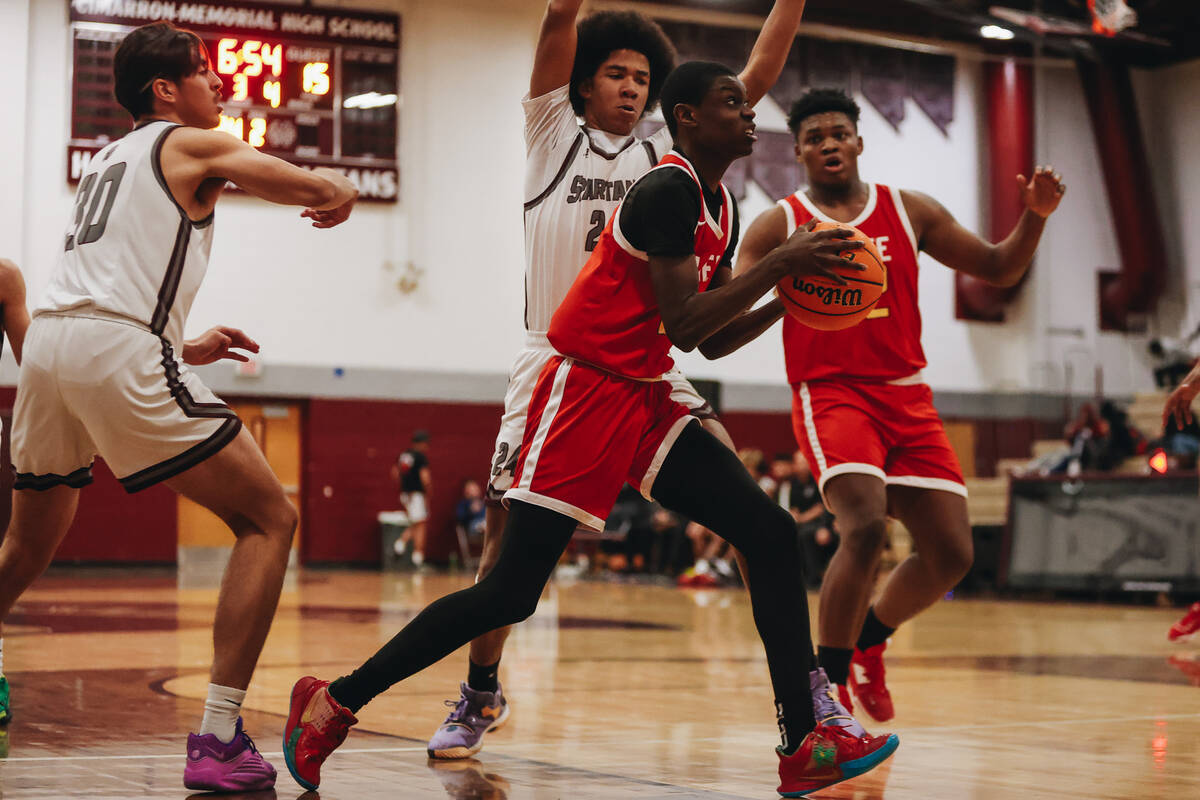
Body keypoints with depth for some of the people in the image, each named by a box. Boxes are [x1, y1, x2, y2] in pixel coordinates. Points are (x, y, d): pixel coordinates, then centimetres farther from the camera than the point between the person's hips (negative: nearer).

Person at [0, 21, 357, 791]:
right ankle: (219, 741, -12)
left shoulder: (106, 161, 30)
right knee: (269, 520, -2)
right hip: (118, 351, -8)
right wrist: (340, 193, 27)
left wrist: (181, 348, 32)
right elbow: (326, 191, 4)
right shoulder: (192, 146, 8)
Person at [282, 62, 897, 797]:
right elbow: (684, 327, -21)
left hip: (647, 403, 9)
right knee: (512, 592, -9)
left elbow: (713, 342, 20)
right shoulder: (668, 189, -14)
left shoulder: (723, 209, 14)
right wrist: (779, 262, -15)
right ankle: (334, 703, 5)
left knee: (772, 535, -3)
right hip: (587, 394, -9)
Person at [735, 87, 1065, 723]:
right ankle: (826, 686, -12)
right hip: (830, 395, -4)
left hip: (908, 398, 5)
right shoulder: (779, 226, 2)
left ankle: (869, 639, 28)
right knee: (867, 527, -28)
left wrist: (1035, 215, -2)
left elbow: (998, 269, 15)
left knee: (951, 554, -1)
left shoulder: (909, 211, 11)